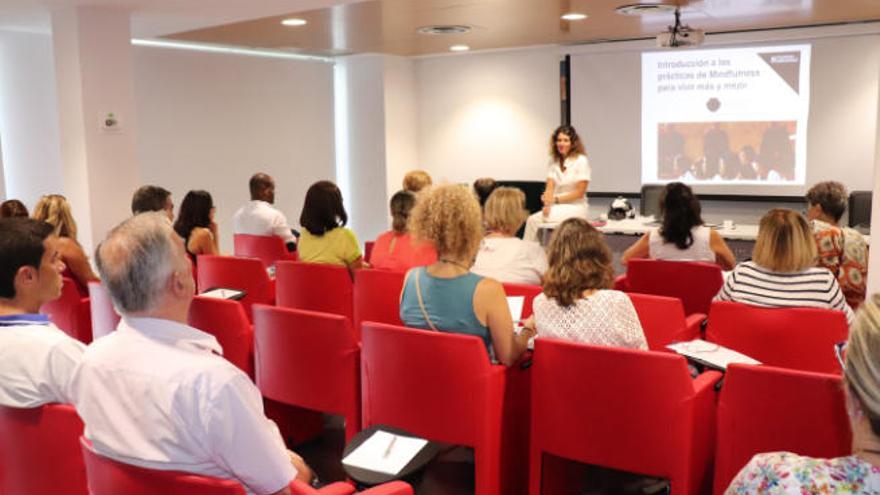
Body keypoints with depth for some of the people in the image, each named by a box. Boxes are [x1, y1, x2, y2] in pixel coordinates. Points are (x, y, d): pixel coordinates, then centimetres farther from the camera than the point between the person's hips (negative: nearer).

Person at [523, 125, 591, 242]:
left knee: (534, 219, -27)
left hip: (575, 207, -5)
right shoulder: (553, 161, 10)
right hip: (557, 206, 5)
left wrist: (556, 199, -14)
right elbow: (550, 187, 2)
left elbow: (579, 193, -8)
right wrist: (547, 203, -19)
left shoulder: (581, 161, -6)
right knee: (532, 220, -25)